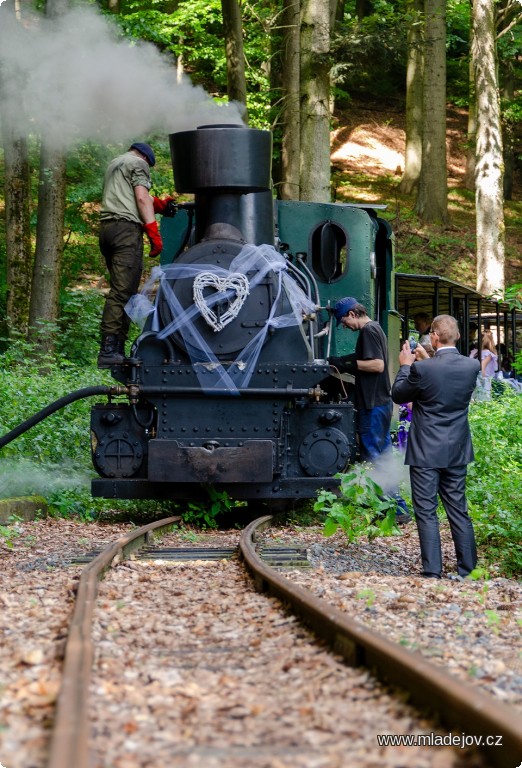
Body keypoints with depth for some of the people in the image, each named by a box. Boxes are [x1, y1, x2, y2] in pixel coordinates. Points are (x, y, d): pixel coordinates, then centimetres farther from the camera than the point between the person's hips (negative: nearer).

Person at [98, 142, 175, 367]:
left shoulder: (113, 165, 30)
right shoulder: (139, 163, 5)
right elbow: (142, 198, -6)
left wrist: (158, 204, 27)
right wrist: (153, 232, -11)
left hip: (106, 226, 9)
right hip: (127, 227, -9)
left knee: (122, 290, 8)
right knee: (122, 291, -14)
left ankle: (117, 349, 1)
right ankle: (108, 351, -23)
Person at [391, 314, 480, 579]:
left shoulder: (422, 369, -19)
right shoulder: (472, 366, -5)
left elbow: (398, 395, -3)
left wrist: (406, 365, 10)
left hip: (426, 453, -5)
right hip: (457, 452, 5)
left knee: (426, 513, 2)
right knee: (459, 511, 13)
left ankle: (432, 572, 0)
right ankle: (466, 570, 18)